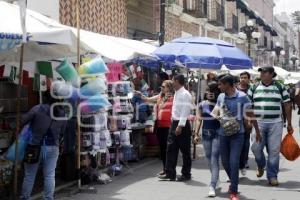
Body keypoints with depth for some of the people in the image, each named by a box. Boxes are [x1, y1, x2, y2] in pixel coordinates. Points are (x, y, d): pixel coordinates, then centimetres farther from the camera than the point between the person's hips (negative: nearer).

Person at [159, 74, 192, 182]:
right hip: (174, 123, 9)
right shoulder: (176, 93, 13)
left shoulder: (185, 94, -15)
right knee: (171, 149, 7)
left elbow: (185, 111, -19)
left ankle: (186, 174, 12)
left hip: (182, 125, -9)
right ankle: (170, 174, 11)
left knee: (185, 151, 2)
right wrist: (174, 125, 16)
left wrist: (180, 126, -22)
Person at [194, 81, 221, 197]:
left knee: (214, 159, -11)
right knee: (209, 159, 14)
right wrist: (196, 134, 3)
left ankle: (212, 186, -13)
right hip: (206, 134, 5)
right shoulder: (202, 105, 7)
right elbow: (199, 120, 10)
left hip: (217, 134, -5)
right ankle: (215, 180, 33)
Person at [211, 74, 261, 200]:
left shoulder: (242, 97, -10)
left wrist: (257, 131, 1)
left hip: (237, 134, -5)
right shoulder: (220, 97, 4)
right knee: (225, 162, 12)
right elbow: (215, 114, 9)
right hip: (223, 134, 5)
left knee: (234, 162, -11)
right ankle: (234, 183, 36)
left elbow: (250, 115, -4)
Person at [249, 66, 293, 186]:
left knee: (274, 150, -1)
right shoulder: (254, 88, 7)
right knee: (256, 147, -3)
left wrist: (289, 124, 5)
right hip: (258, 122, 1)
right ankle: (261, 166, 27)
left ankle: (272, 176, 9)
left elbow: (287, 106, 7)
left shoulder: (280, 87, 5)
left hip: (275, 123, -1)